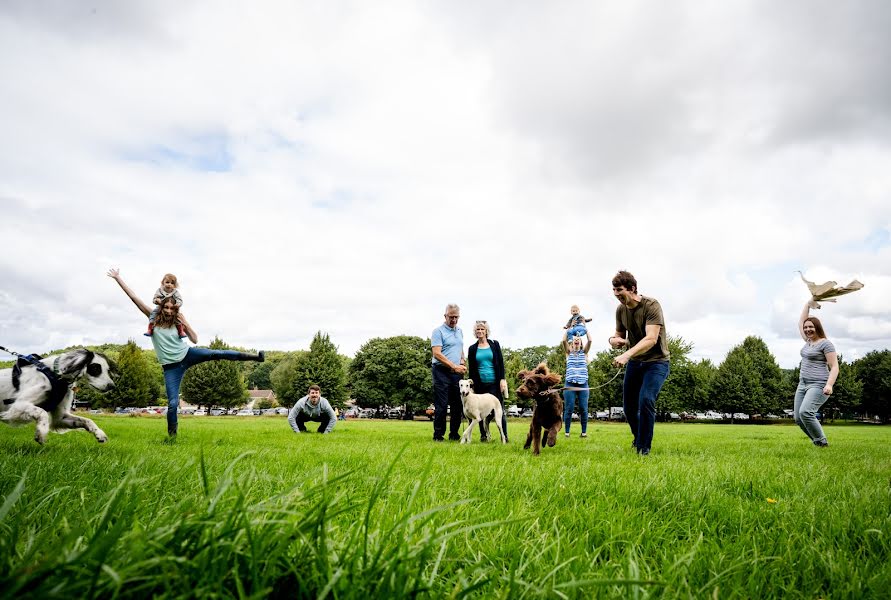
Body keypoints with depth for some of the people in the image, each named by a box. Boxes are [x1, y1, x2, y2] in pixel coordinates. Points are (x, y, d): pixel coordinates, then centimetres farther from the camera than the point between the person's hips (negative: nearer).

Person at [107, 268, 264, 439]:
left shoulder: (178, 321, -1)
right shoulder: (153, 318, -3)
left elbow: (195, 340, 0)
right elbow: (134, 297, -7)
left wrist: (186, 324, -14)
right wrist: (118, 278, -11)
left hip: (187, 354, 1)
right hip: (171, 366, -1)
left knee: (217, 354, -20)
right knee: (172, 403, -6)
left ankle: (254, 357, -16)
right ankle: (171, 434, 14)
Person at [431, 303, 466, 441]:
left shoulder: (459, 331, 16)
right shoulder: (438, 331, -6)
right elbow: (437, 354, -15)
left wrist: (462, 362, 5)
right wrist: (454, 366, -18)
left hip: (457, 373, 7)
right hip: (442, 372, -7)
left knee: (458, 405, 8)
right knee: (441, 405, -4)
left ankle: (454, 435, 18)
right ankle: (438, 436, 4)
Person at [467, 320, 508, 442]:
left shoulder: (494, 345, 7)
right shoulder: (472, 348, 9)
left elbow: (501, 363, 5)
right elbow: (471, 369, 10)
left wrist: (502, 379, -5)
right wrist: (472, 385, 5)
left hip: (495, 383, -1)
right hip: (480, 385, 1)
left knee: (499, 409, -4)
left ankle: (504, 436, 1)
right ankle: (484, 435, 13)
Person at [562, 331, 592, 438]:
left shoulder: (584, 352, 12)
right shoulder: (569, 353, 11)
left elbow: (590, 340, -1)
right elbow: (564, 340, -3)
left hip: (583, 384, 1)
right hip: (570, 384, -1)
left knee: (583, 409, -1)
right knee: (569, 408, -4)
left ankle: (584, 431, 7)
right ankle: (567, 432, 2)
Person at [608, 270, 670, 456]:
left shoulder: (652, 305, -20)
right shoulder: (620, 310, -1)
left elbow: (651, 339, -31)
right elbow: (620, 334, 13)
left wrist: (627, 354, -43)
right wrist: (613, 340, -13)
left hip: (656, 362, -6)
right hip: (634, 362, 6)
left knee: (646, 400, -23)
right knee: (629, 406, 8)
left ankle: (644, 449, -7)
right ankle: (638, 439, 36)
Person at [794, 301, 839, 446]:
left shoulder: (825, 343, -6)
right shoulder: (808, 341, 15)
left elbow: (834, 367, -12)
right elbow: (800, 322, 26)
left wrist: (829, 384, -25)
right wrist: (808, 304, 26)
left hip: (818, 385, -8)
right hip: (803, 384, 8)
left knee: (805, 412, -26)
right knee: (798, 418, -1)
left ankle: (822, 442, -14)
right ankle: (817, 441, 10)